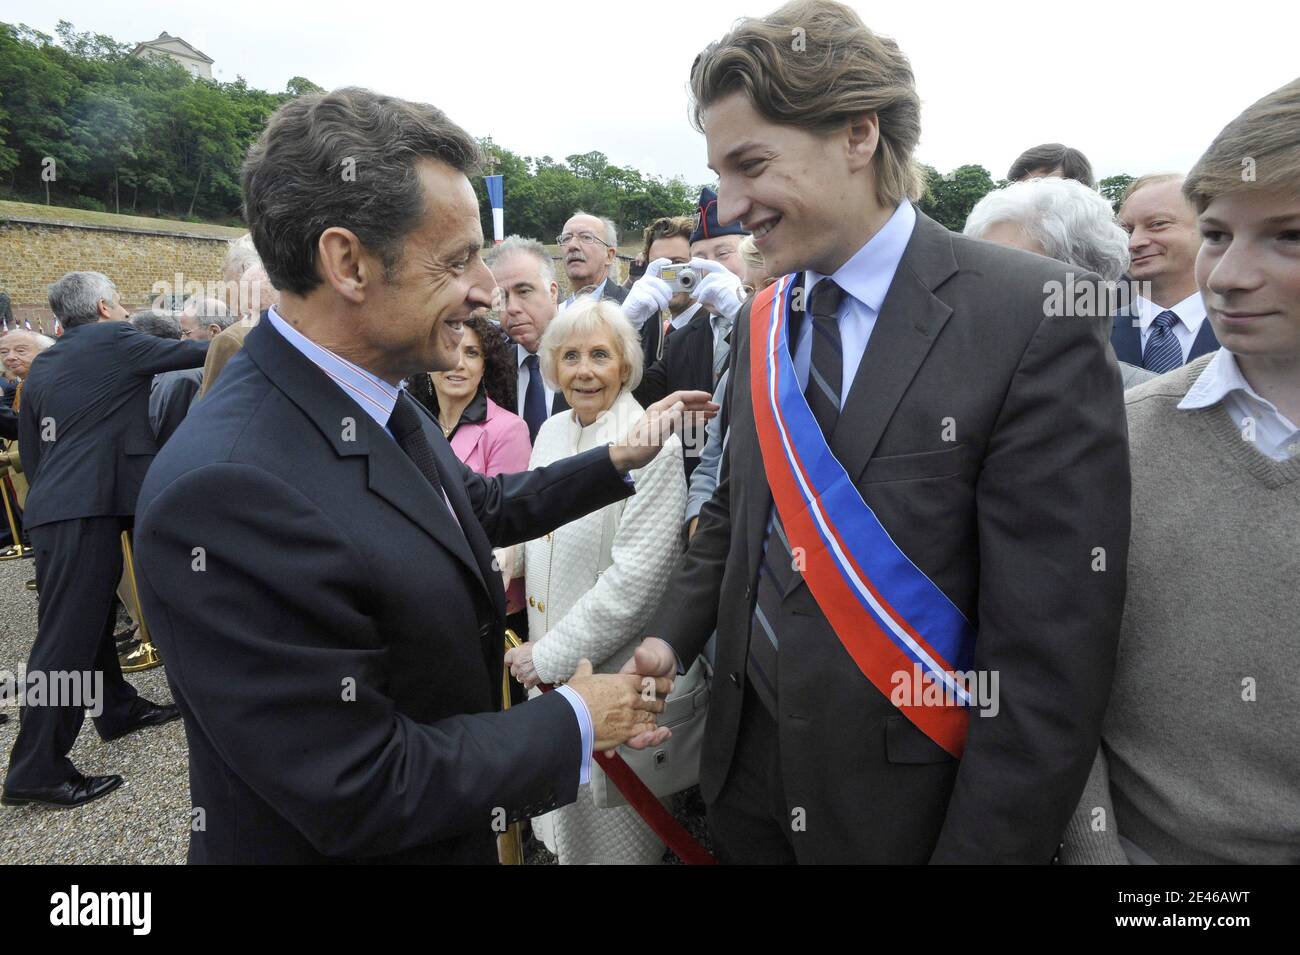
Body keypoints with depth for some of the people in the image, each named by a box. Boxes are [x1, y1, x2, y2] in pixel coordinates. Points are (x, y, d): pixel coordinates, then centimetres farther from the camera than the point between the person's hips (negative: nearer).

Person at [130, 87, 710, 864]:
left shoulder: (382, 401, -7)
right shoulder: (228, 487, -32)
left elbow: (480, 507, 11)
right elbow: (359, 793, -29)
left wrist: (620, 459, 5)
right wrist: (574, 723, -18)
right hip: (348, 840, -7)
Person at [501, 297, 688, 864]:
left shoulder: (652, 446, -18)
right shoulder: (551, 432, 3)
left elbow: (636, 579, -22)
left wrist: (551, 656, -18)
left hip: (613, 670, -6)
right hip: (549, 667, 7)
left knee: (613, 834, 13)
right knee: (565, 820, 25)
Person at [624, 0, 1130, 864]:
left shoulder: (1032, 320, -18)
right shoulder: (761, 323, 2)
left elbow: (1055, 646, -19)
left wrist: (984, 846, -17)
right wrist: (672, 635, -2)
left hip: (908, 808, -5)